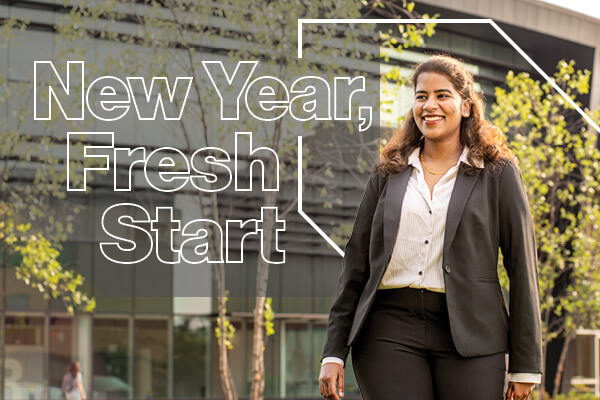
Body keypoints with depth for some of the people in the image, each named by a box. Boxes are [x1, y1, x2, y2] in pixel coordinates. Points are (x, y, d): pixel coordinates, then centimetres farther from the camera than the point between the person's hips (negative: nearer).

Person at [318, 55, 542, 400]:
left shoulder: (497, 173, 6)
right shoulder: (389, 174, 14)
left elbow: (522, 269, 3)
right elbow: (356, 264, 13)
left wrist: (525, 366, -1)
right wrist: (334, 354, 6)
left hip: (468, 333, -1)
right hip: (389, 330, 2)